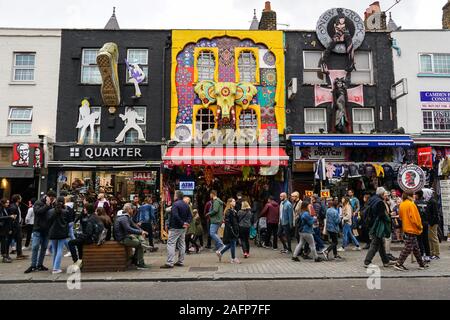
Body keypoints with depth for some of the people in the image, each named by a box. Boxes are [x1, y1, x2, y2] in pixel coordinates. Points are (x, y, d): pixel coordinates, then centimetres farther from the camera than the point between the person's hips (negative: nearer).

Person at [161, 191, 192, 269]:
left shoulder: (176, 204, -14)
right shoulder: (186, 205, 12)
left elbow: (175, 216, -26)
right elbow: (190, 216, 10)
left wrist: (182, 223, -20)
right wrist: (187, 222, -3)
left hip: (175, 228, -8)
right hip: (183, 228, 8)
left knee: (171, 244, -6)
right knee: (182, 244, 13)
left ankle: (170, 263, -10)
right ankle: (181, 262, 18)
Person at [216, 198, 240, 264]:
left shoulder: (234, 211, 14)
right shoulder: (228, 211, -15)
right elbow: (227, 221, -20)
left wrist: (237, 229, 18)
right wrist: (231, 229, -22)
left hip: (235, 230, 10)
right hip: (231, 230, -10)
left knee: (231, 244, 15)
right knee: (233, 244, 1)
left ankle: (220, 252, 24)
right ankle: (233, 259, 12)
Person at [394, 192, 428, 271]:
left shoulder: (401, 205, 8)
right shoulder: (411, 204, -16)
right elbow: (415, 217, -17)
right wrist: (420, 226, -6)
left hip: (406, 228, 9)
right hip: (412, 229, -9)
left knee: (416, 248, 17)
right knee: (408, 248, -5)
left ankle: (421, 264, 26)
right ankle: (399, 264, -5)